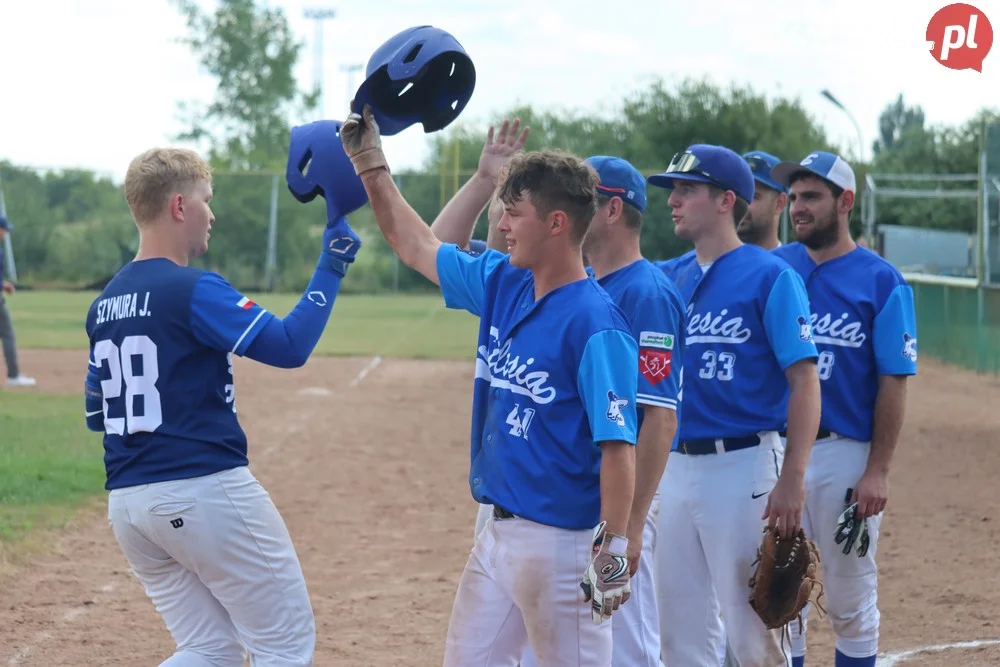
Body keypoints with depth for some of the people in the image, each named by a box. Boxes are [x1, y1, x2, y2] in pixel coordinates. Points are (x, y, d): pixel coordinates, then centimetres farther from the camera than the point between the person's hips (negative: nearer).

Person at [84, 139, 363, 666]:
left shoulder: (104, 305, 12)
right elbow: (290, 346, -17)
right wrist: (330, 267, -10)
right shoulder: (192, 289, -12)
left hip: (127, 503, 8)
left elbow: (96, 414, 18)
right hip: (205, 493, -8)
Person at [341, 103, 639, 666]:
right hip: (498, 533, 9)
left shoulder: (597, 324, -17)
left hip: (562, 543, -9)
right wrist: (371, 163, 20)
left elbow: (618, 445, -20)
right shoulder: (502, 285, 8)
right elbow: (417, 245, 23)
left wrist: (613, 553, -24)